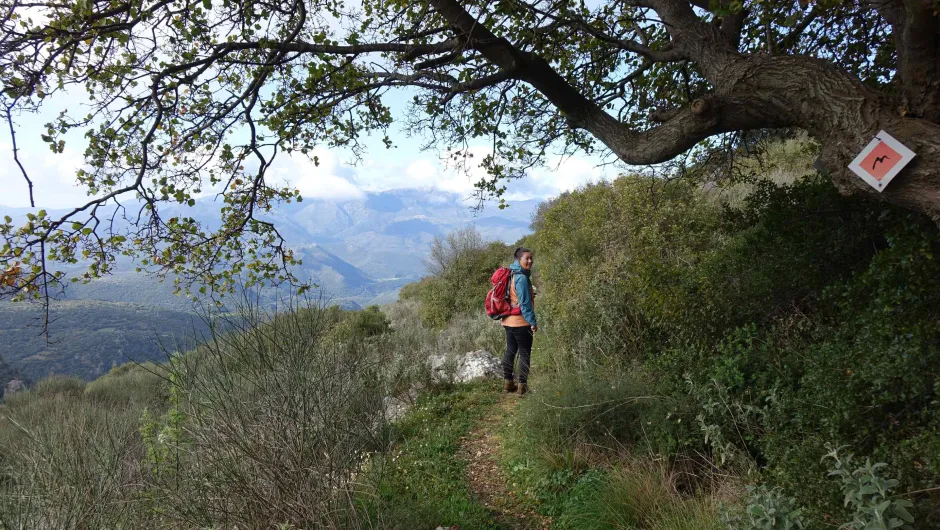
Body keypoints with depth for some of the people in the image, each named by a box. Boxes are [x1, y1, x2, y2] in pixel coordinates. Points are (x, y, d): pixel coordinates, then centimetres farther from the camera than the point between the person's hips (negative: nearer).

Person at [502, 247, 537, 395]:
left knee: (510, 351, 14)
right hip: (521, 322, -9)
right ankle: (522, 386, 1)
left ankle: (508, 383, 21)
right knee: (525, 353, -1)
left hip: (508, 320, 9)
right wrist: (533, 321, -16)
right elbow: (525, 303, -20)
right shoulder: (521, 277, -17)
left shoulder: (511, 274, 12)